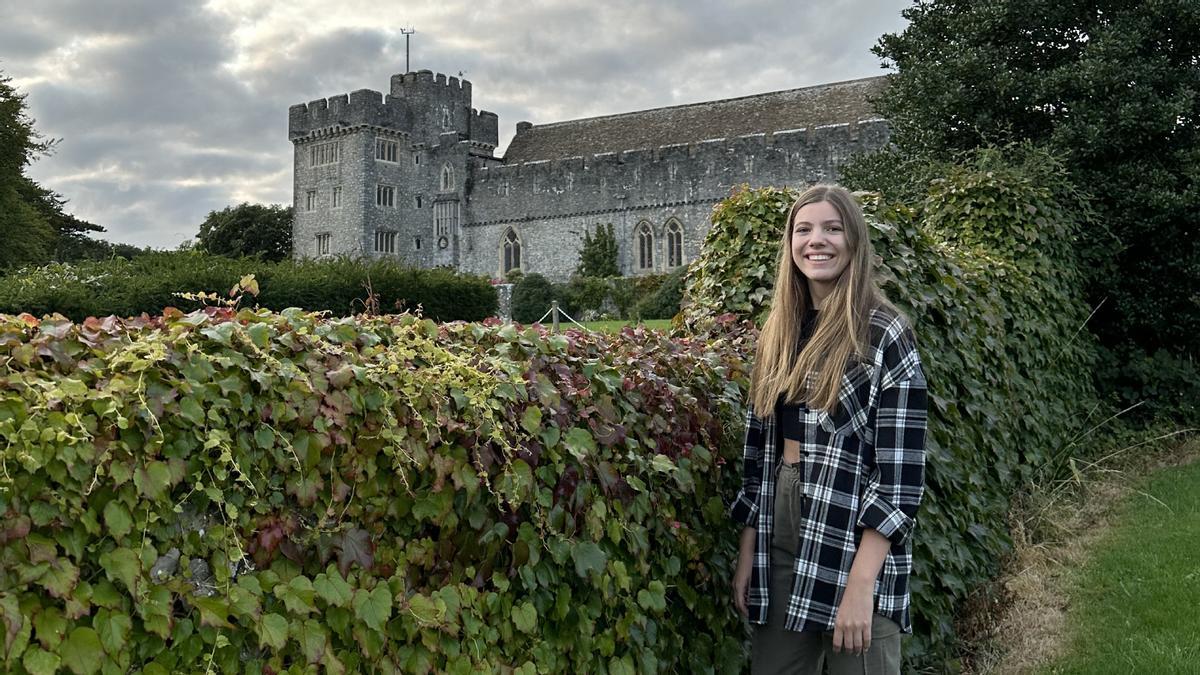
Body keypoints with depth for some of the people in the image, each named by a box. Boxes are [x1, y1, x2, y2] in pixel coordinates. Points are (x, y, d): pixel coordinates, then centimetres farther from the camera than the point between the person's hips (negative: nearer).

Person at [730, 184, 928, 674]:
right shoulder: (779, 333, 8)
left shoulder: (884, 335, -10)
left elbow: (900, 473, -14)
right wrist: (747, 553, 7)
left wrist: (861, 584, -19)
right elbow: (759, 450, 9)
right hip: (778, 533, 6)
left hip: (852, 543, -5)